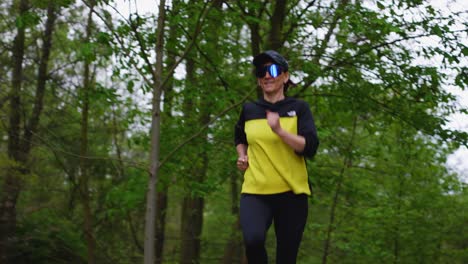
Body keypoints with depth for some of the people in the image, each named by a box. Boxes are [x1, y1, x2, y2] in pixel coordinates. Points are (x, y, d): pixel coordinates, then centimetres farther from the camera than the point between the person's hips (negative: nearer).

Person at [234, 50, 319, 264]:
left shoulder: (298, 108, 2)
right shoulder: (249, 110, 9)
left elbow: (310, 148, -10)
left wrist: (279, 130, -22)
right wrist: (242, 157, 10)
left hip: (291, 193, -1)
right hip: (255, 192, 1)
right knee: (253, 239, -28)